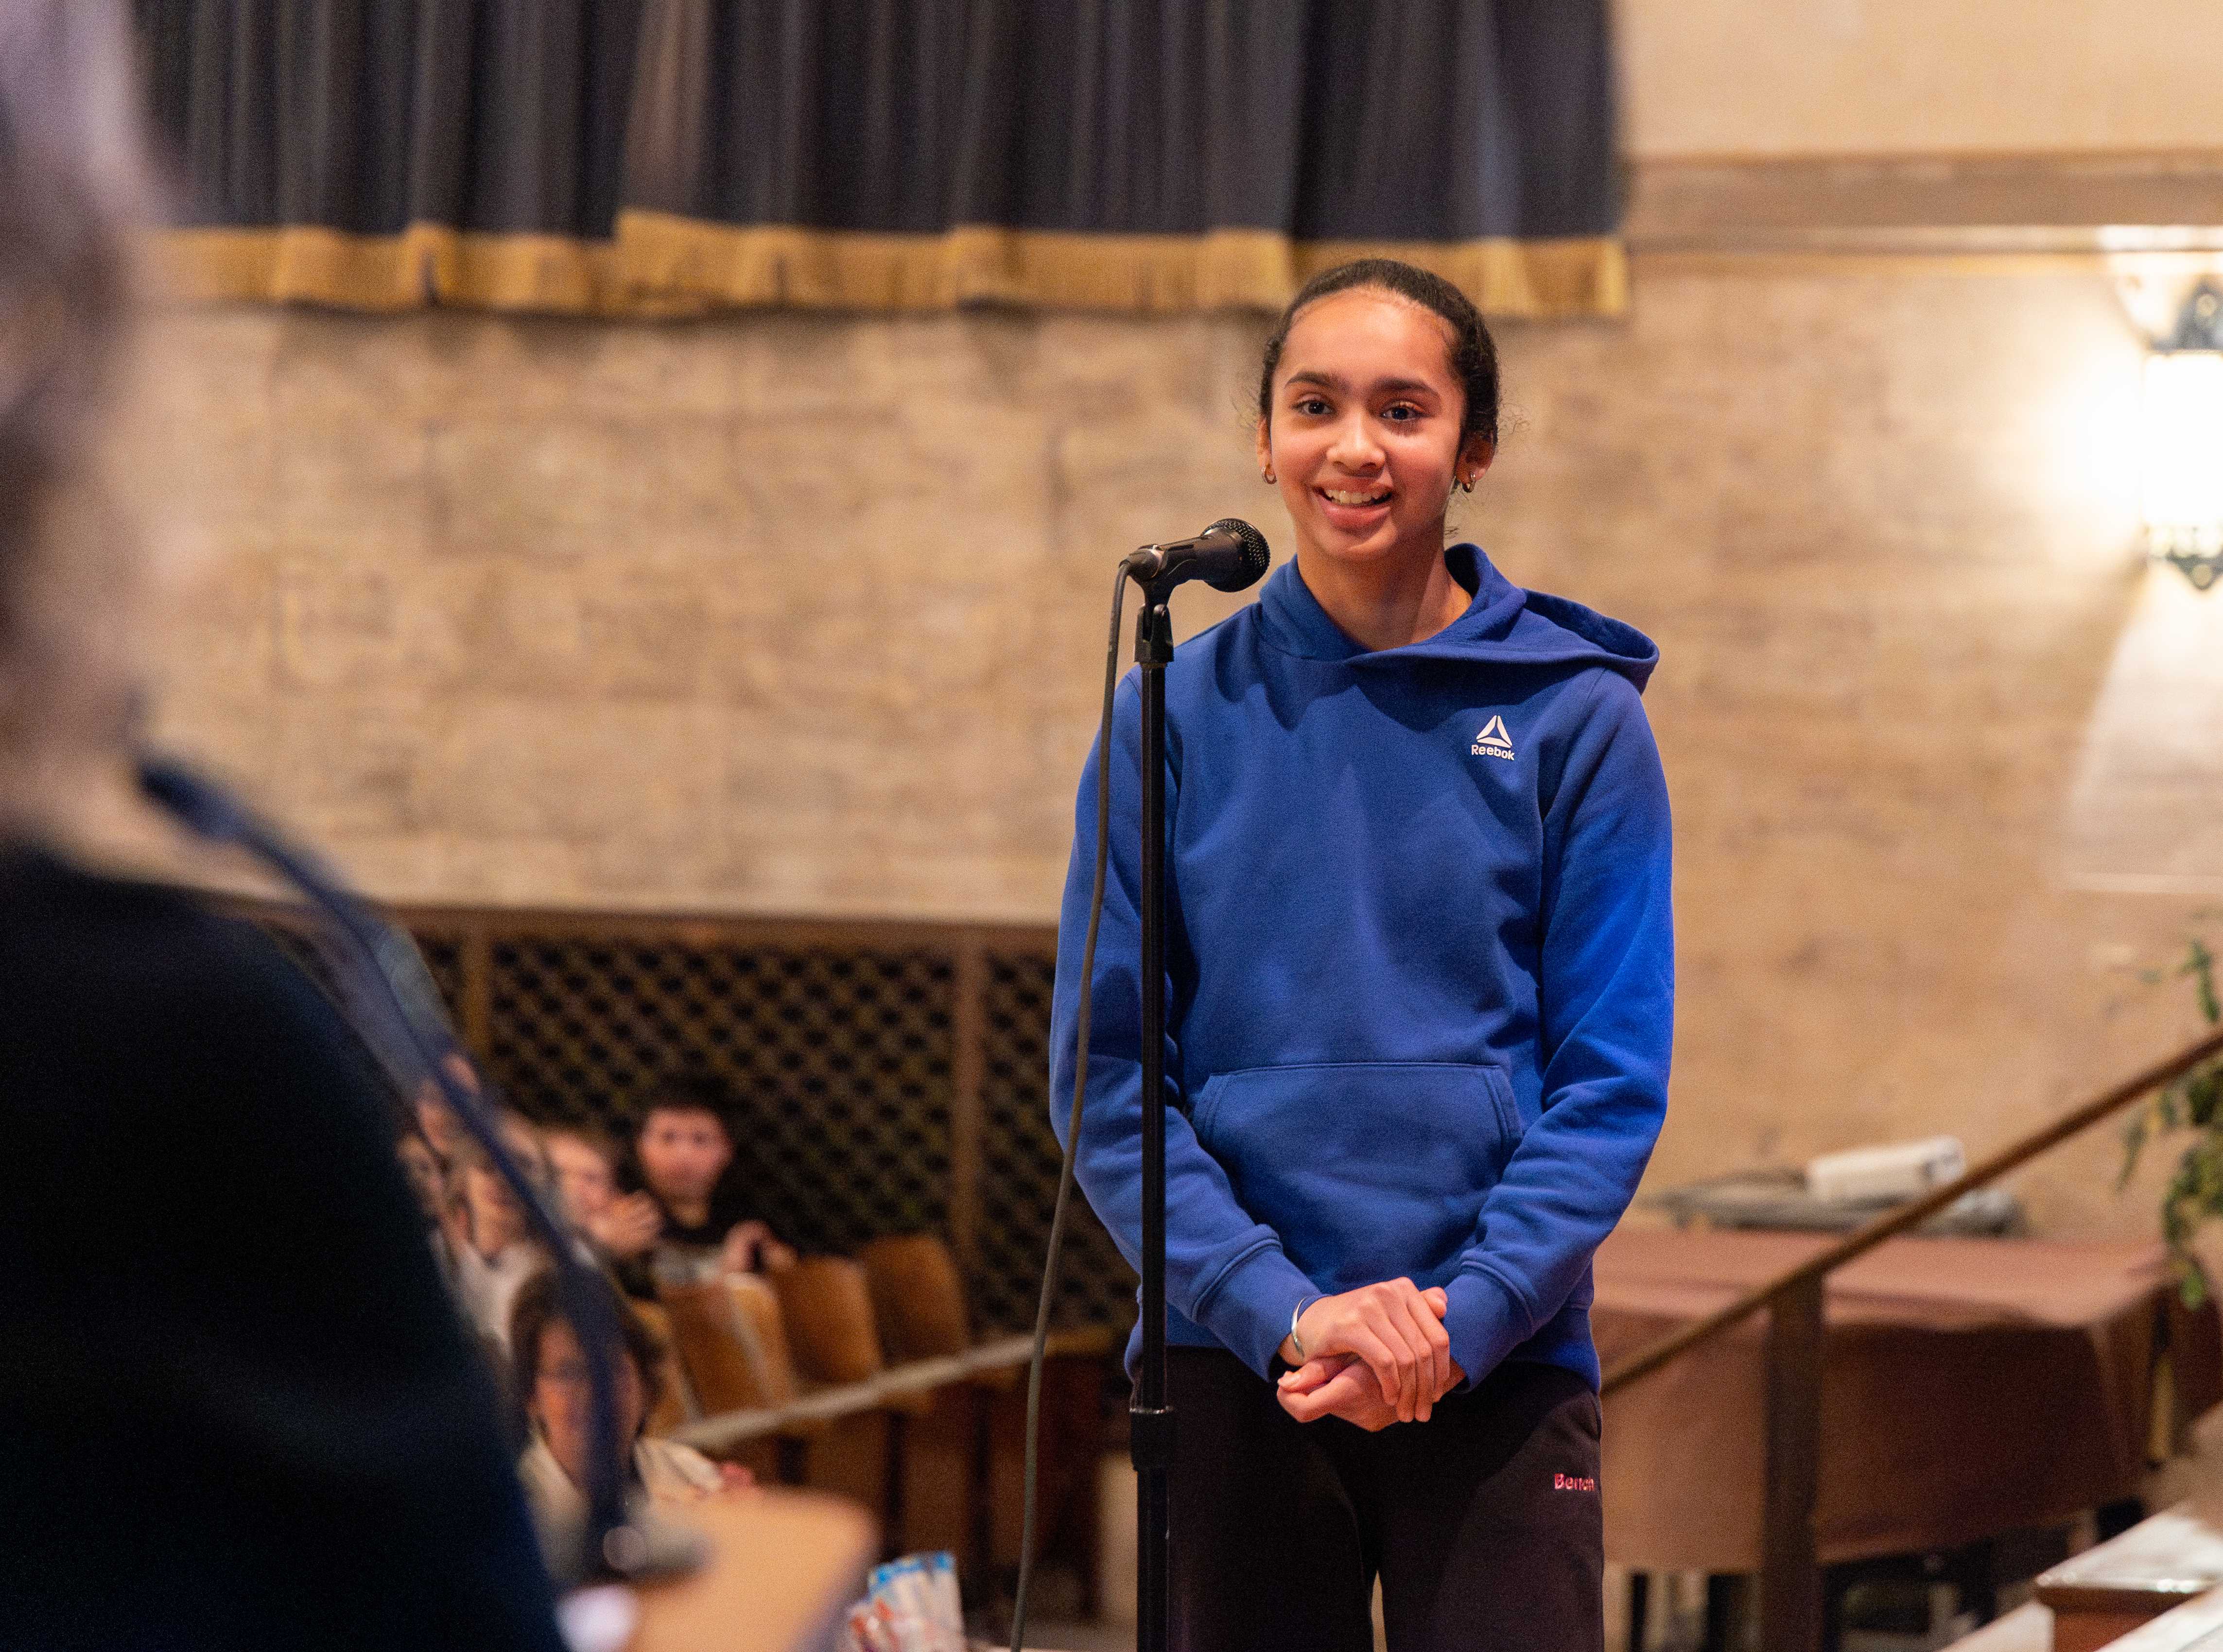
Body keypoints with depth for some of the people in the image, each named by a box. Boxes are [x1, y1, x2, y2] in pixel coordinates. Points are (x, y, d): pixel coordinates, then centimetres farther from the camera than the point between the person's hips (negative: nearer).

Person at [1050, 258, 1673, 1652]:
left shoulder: (1575, 717, 1)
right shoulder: (1177, 714, 4)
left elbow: (1613, 1079, -1)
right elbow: (1108, 1076, 1)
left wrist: (1462, 1318, -14)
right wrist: (1283, 1310, -12)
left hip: (1502, 1373, -1)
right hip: (1236, 1366, 1)